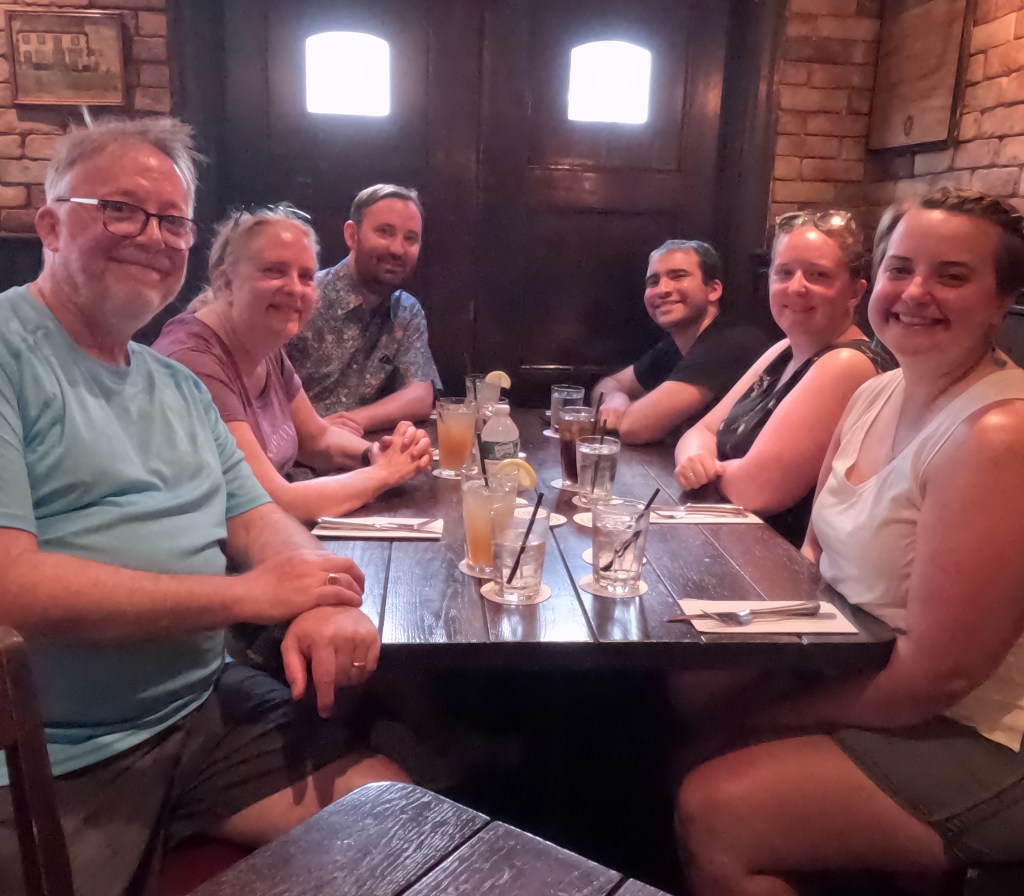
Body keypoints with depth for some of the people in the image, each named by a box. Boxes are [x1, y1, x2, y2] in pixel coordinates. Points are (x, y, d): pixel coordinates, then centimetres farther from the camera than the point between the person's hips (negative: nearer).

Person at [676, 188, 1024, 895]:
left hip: (966, 747, -7)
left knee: (714, 810, -21)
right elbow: (817, 557, 10)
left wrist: (771, 712, -15)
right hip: (859, 689, 8)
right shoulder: (877, 395, 3)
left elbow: (936, 673, -23)